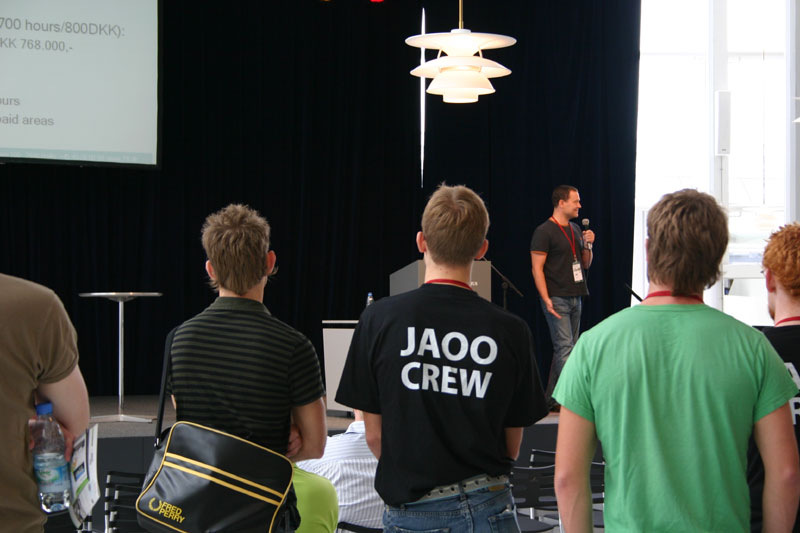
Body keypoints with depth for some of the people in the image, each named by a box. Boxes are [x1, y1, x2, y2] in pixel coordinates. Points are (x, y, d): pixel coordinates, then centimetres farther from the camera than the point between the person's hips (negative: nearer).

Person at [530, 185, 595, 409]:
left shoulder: (576, 230, 16)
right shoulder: (544, 231, -8)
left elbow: (586, 264, 21)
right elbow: (537, 268, -12)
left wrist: (588, 245, 2)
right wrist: (546, 300, -19)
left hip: (575, 297, 8)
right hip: (557, 298, -8)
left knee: (565, 349, 10)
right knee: (565, 348, -12)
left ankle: (552, 398, 17)